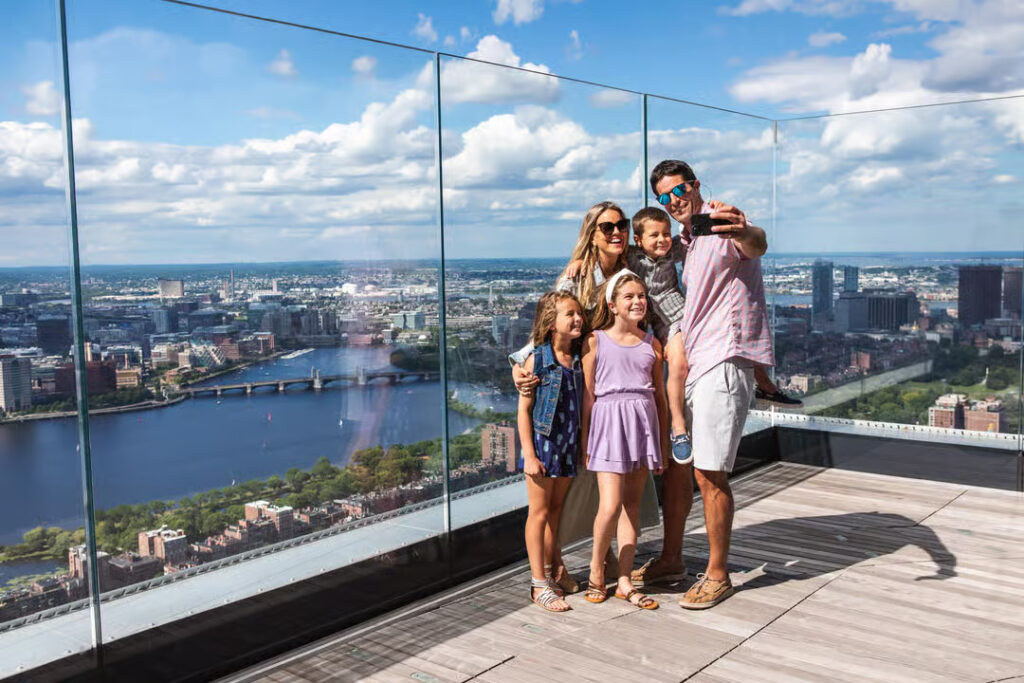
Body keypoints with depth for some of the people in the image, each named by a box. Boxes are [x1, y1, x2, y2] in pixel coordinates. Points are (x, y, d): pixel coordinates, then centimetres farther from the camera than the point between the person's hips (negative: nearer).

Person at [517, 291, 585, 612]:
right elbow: (524, 409, -10)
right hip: (542, 443, -5)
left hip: (569, 445, 5)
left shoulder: (579, 359, 4)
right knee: (539, 512, 2)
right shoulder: (537, 360, -11)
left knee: (555, 510, 14)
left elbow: (583, 404, 11)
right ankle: (539, 585, 8)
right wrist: (529, 454, -14)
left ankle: (546, 572, 26)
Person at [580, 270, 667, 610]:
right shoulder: (595, 341, 1)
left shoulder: (652, 344, 10)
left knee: (632, 503, 7)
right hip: (609, 420, -4)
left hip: (643, 422, 4)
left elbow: (660, 396, 13)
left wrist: (663, 442, 12)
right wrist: (585, 440, -1)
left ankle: (624, 581, 14)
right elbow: (588, 394, 1)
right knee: (610, 505, -12)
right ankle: (596, 567, 12)